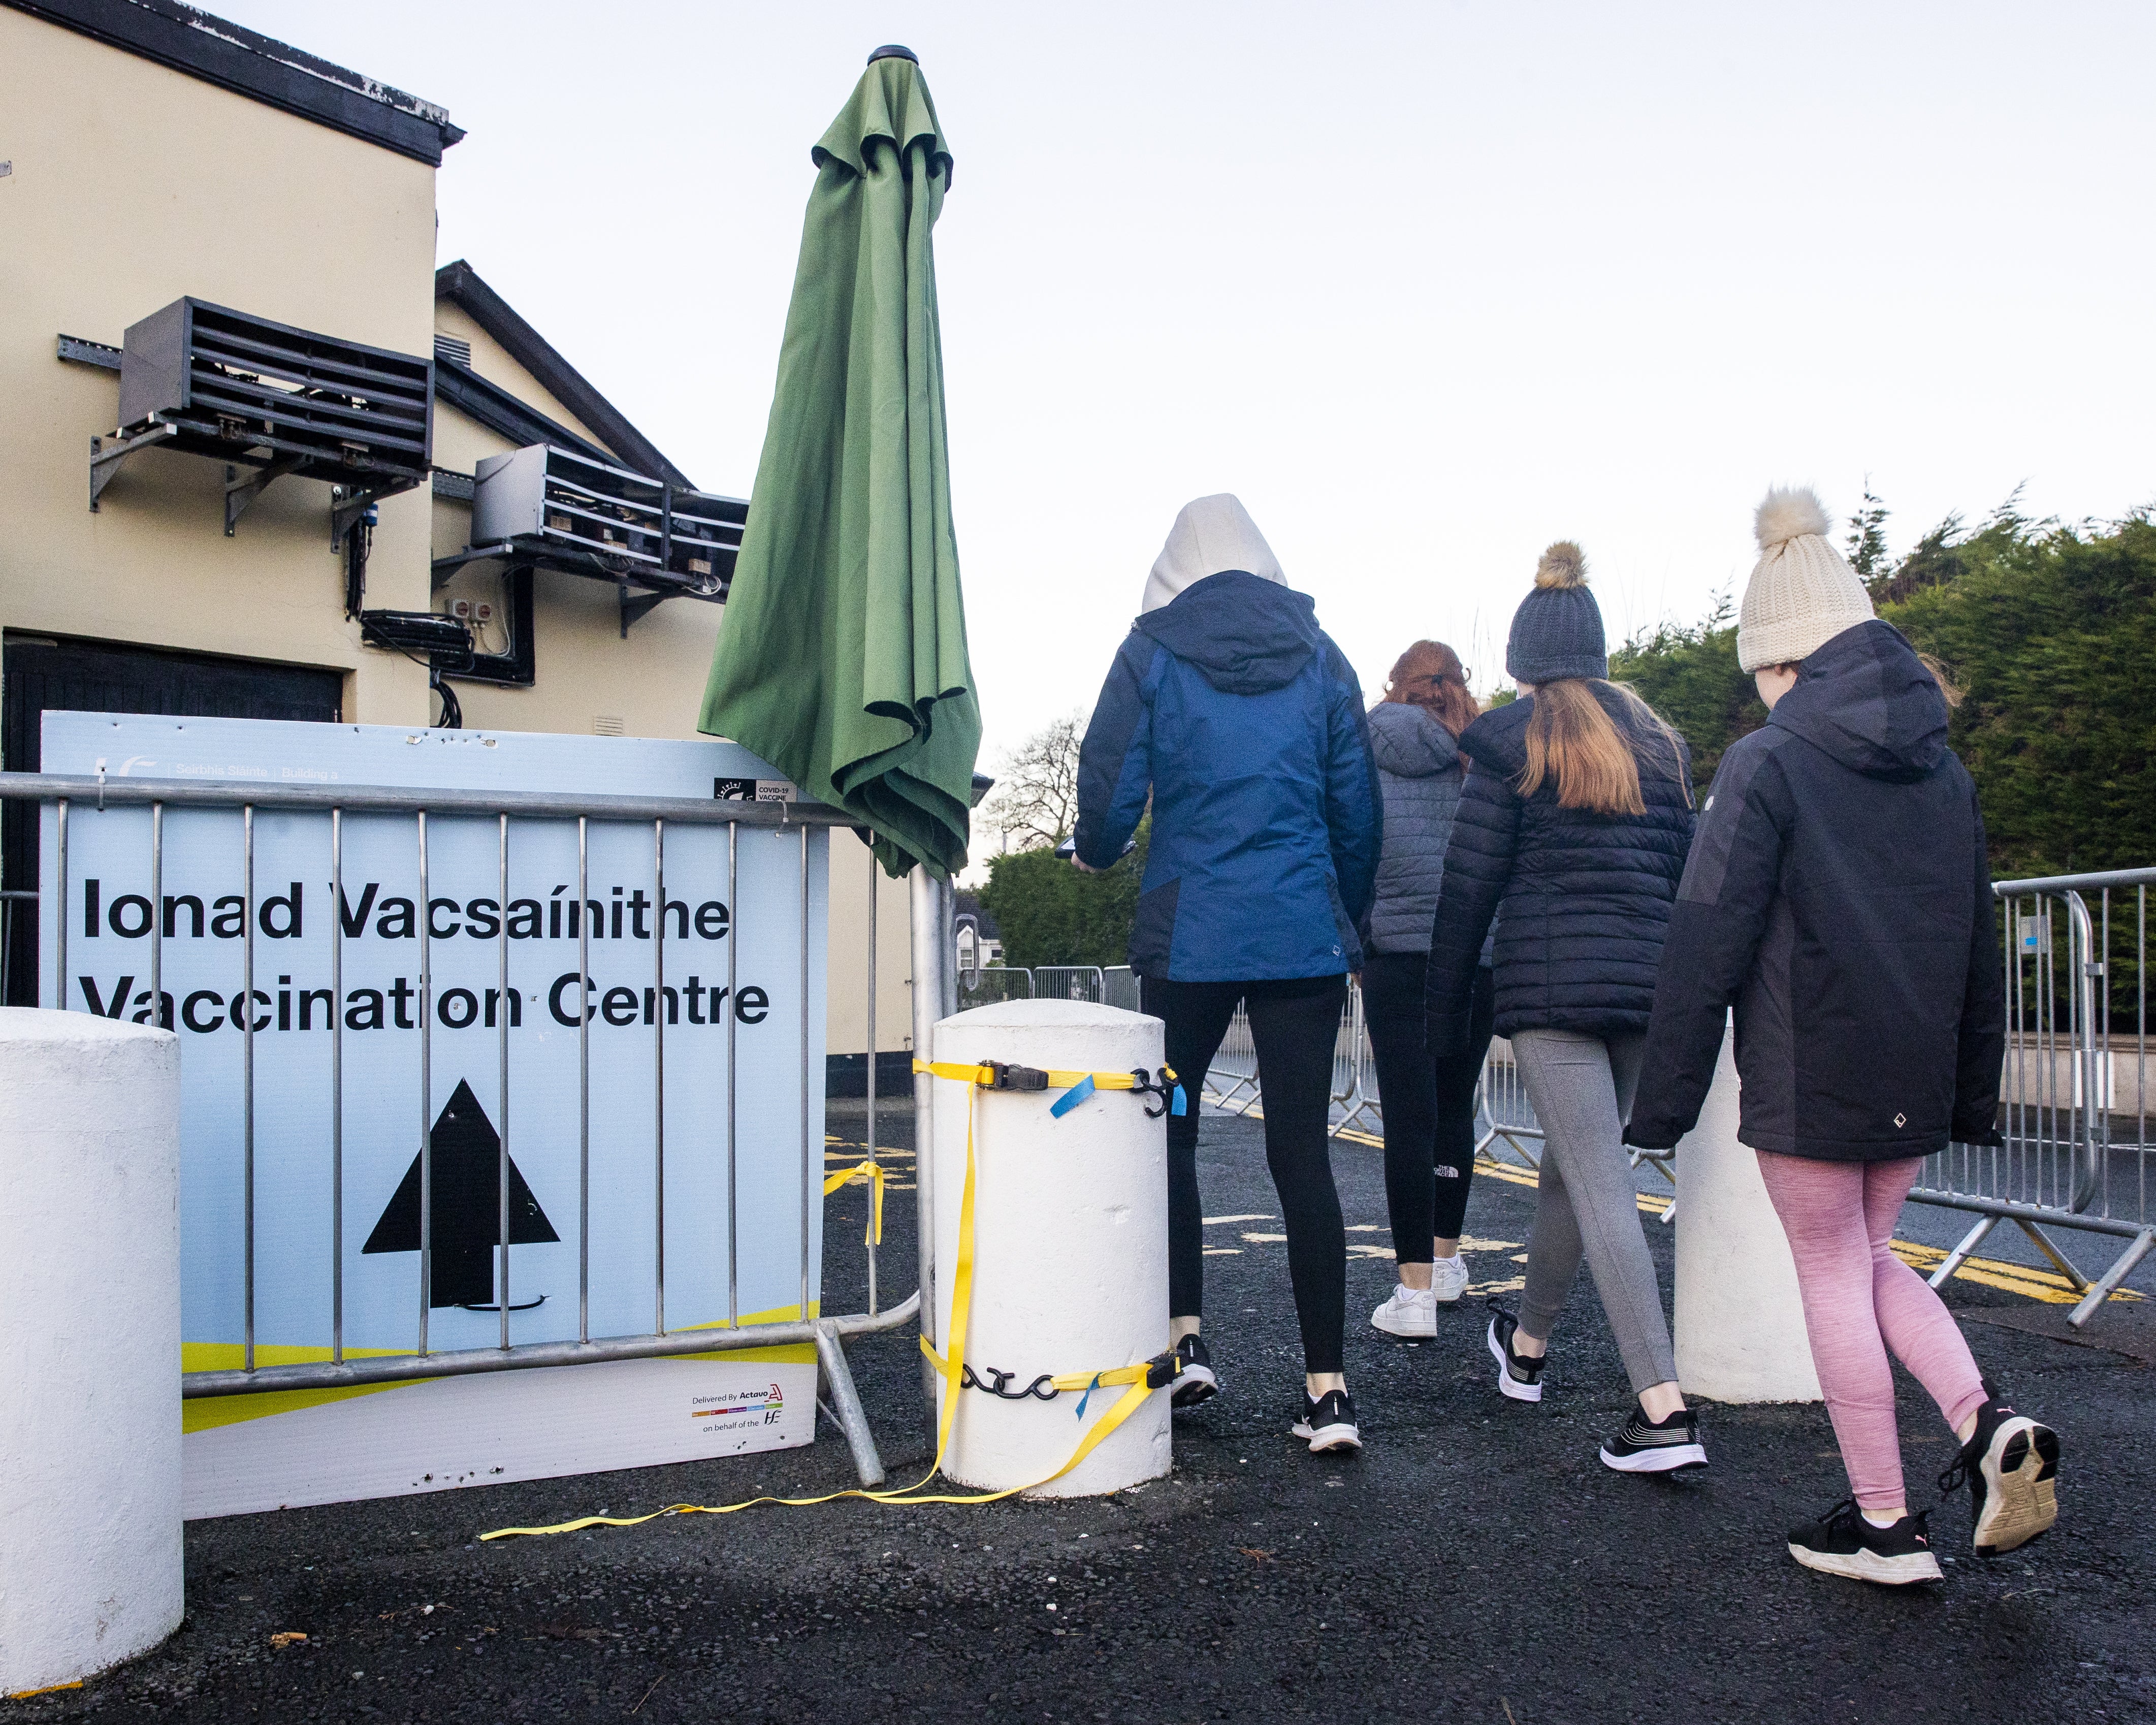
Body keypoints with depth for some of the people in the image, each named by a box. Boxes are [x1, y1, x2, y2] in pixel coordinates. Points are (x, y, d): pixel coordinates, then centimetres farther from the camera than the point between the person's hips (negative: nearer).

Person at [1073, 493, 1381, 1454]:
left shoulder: (1152, 653, 0)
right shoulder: (1319, 657, 7)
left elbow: (1110, 788, -3)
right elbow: (1357, 807, 9)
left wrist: (1095, 854, 19)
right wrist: (1349, 916, 22)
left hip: (1189, 933, -2)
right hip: (1306, 934, 2)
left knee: (1169, 1129, 17)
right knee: (1302, 1153, 4)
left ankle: (1185, 1335, 14)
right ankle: (1327, 1387, 6)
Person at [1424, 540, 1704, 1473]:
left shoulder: (1511, 740, -2)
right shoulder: (1658, 741, 14)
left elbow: (1469, 884, -3)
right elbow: (1687, 870, 15)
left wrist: (1446, 1010, 4)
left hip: (1549, 981, -6)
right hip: (1646, 984, 6)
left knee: (1601, 1190, -7)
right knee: (1572, 1165, 20)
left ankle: (1664, 1411, -12)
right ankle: (1528, 1344, 38)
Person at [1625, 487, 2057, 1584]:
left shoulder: (1767, 764, -13)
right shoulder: (1942, 766, 7)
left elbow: (1709, 939, -15)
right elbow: (1978, 944, 13)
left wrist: (1666, 1100, -9)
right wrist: (1975, 1093, 21)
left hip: (1807, 1081, -6)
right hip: (1913, 1080, 6)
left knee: (1833, 1278, 7)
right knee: (1870, 1256, 22)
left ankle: (1885, 1523, 16)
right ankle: (1990, 1427, 5)